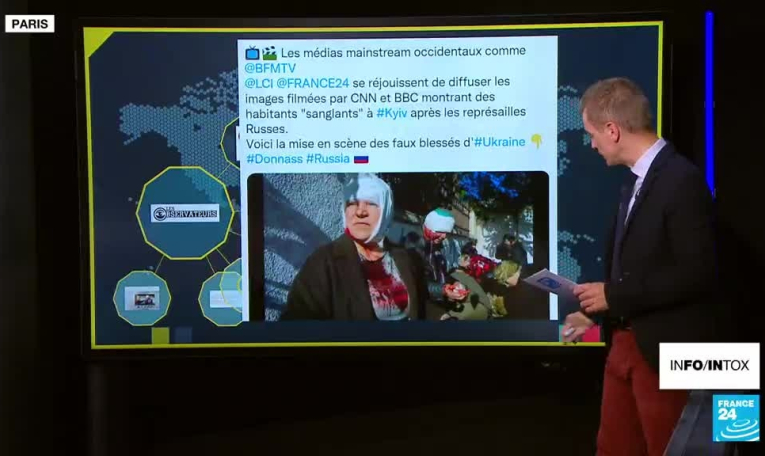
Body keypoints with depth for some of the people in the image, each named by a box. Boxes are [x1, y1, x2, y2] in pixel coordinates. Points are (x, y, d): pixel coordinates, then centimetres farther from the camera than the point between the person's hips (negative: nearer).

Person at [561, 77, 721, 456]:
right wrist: (595, 312, 13)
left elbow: (698, 274, -23)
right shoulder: (636, 180, 9)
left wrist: (615, 296, -19)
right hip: (625, 342, 9)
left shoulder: (682, 180, -18)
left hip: (665, 350, -8)